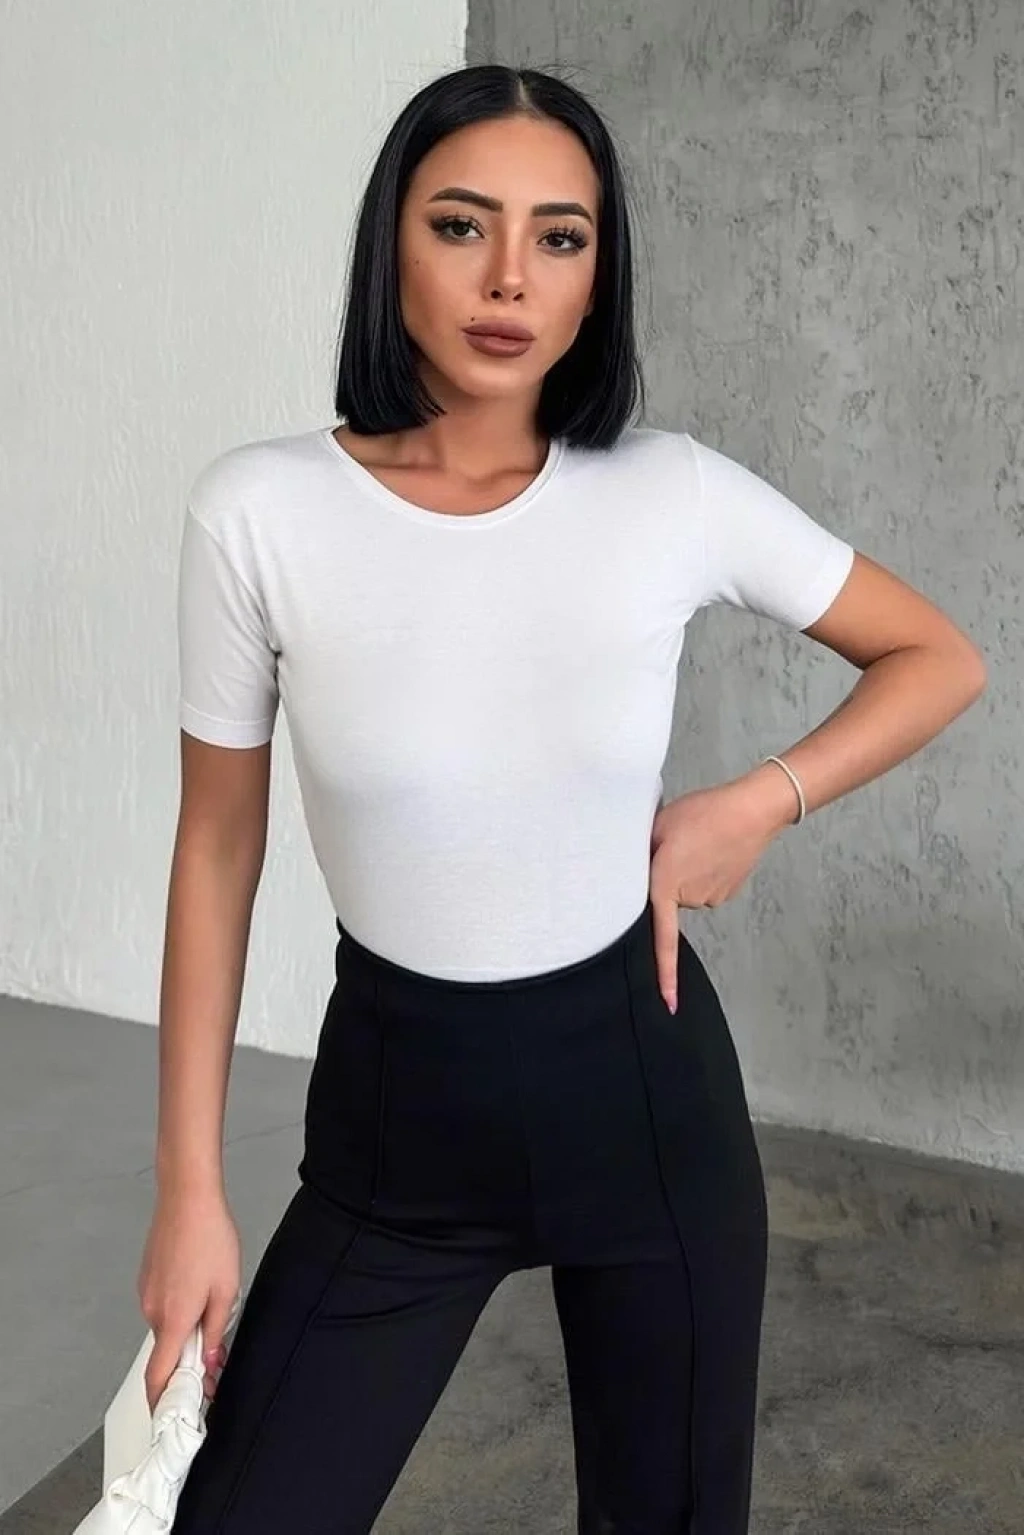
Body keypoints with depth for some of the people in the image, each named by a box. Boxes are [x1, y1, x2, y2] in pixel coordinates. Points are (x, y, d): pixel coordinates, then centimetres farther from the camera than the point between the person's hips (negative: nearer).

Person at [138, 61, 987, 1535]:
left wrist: (760, 803, -8)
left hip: (644, 1085, 1)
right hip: (394, 1108, 0)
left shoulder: (675, 496, -11)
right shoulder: (260, 511, -13)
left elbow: (943, 659, 5)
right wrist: (189, 1190, -3)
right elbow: (217, 851, -4)